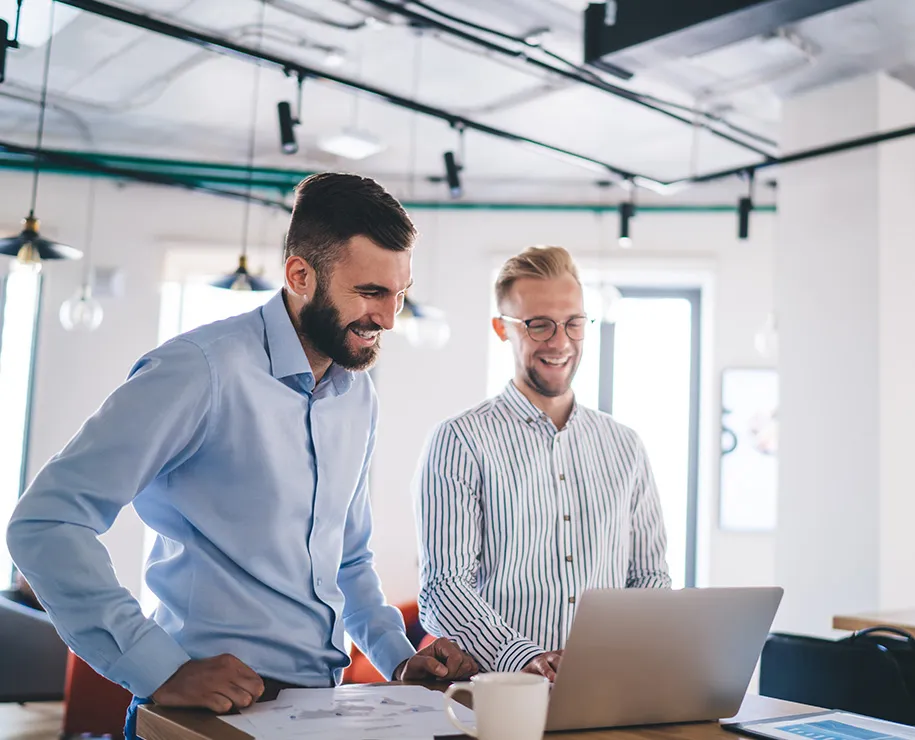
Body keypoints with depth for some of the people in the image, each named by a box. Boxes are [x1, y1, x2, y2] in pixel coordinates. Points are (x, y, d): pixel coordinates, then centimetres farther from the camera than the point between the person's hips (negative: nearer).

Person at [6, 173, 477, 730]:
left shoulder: (360, 397, 9)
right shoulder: (204, 370, -15)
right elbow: (46, 523, -19)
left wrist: (398, 656, 7)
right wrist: (161, 672, -23)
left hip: (325, 703, 6)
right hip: (222, 703, -6)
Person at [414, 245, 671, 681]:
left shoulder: (624, 446, 15)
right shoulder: (460, 442, 0)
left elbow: (650, 576, 17)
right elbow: (445, 587, -7)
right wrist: (525, 658, -22)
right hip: (502, 688, -3)